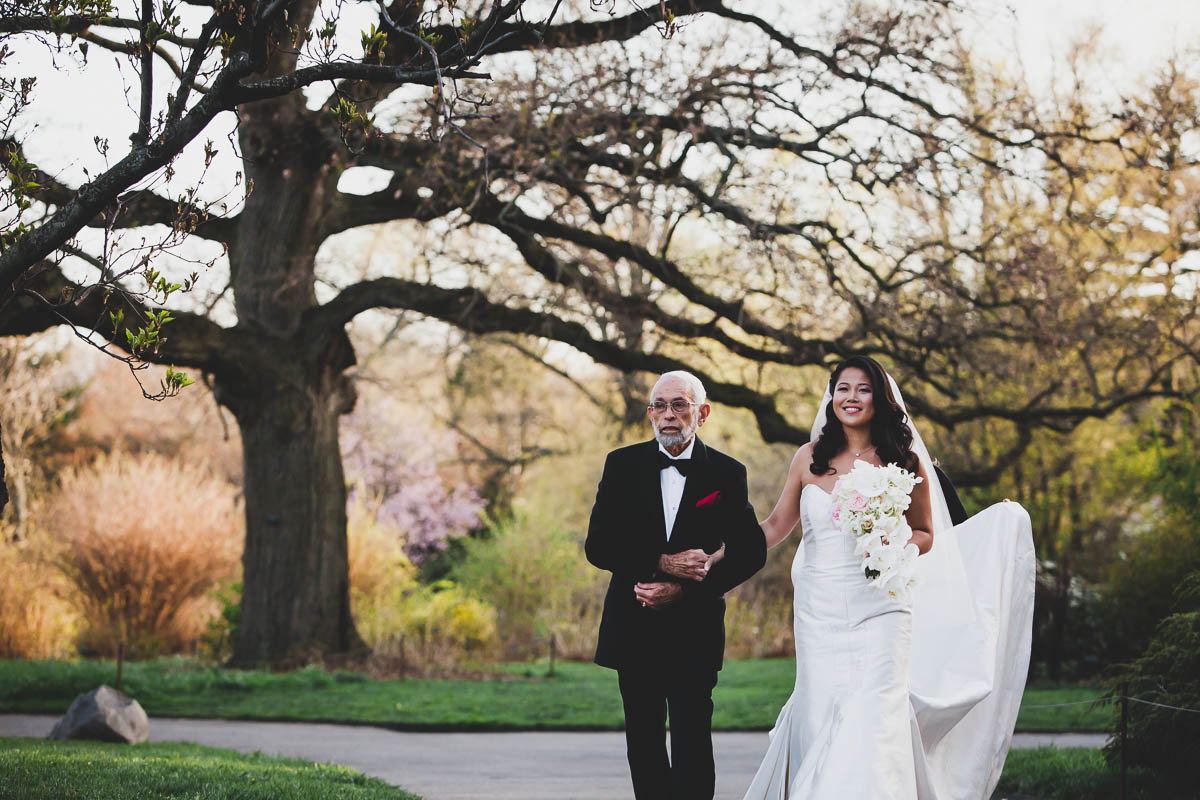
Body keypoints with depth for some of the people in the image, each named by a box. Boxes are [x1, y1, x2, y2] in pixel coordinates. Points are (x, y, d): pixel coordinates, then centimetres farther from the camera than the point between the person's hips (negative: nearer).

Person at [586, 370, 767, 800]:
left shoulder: (727, 474, 0)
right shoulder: (622, 465, 2)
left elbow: (751, 551, -4)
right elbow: (598, 546, -3)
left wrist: (682, 590, -14)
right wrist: (661, 563, -18)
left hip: (694, 632, -2)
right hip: (633, 629, 2)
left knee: (692, 741, -9)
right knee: (643, 743, 10)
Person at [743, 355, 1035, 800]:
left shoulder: (904, 462, 1)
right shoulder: (810, 458, 6)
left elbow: (926, 537, 9)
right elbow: (776, 526, 14)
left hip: (879, 609, -2)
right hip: (820, 610, 2)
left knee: (872, 724, -10)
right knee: (820, 723, 1)